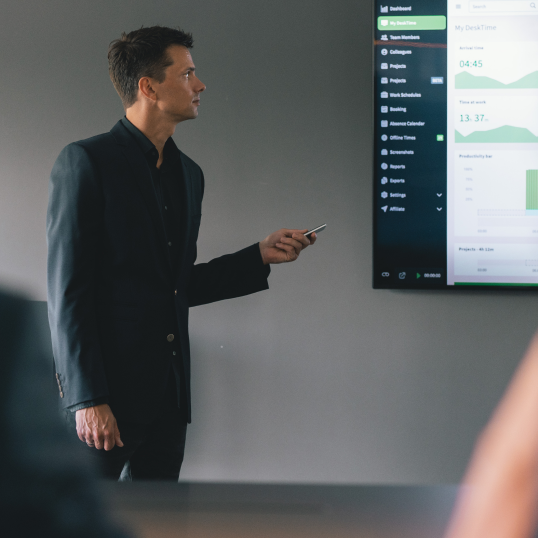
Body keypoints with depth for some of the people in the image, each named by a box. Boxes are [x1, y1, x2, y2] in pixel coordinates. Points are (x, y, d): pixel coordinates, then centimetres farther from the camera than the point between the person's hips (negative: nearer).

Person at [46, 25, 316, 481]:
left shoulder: (188, 173, 18)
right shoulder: (86, 161, -7)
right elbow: (68, 289, -12)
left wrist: (261, 256, 13)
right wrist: (88, 399, -17)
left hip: (169, 393, 7)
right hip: (104, 393, -7)